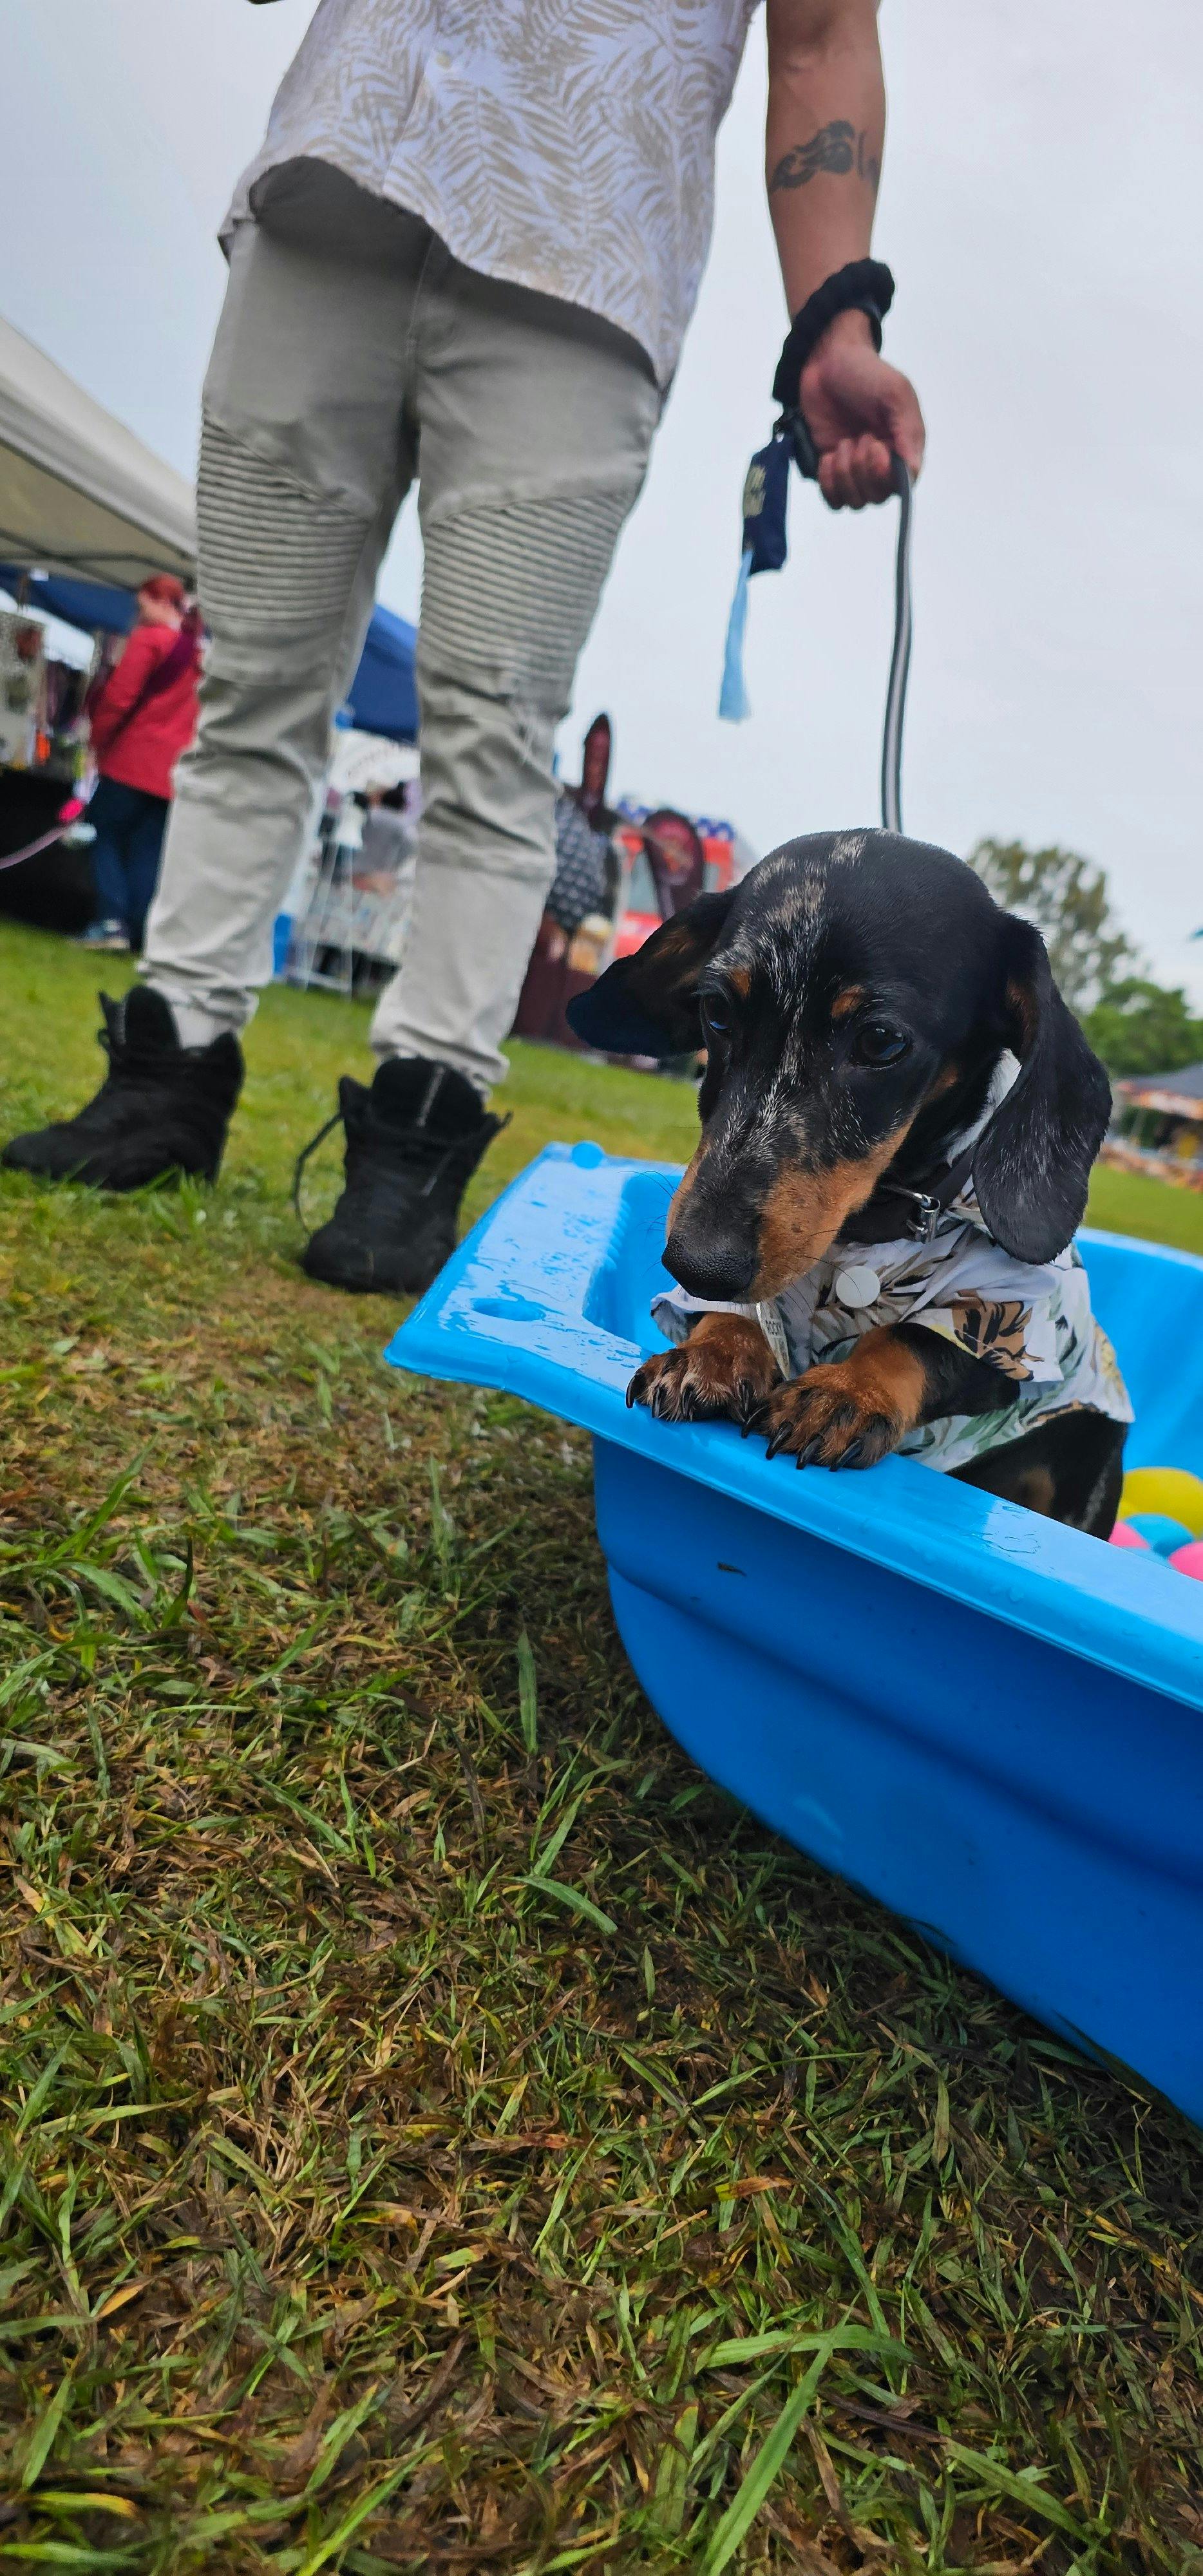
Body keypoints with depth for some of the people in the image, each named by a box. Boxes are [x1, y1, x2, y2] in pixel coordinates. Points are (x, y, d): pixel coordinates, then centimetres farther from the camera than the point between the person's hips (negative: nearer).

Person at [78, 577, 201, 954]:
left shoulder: (150, 640, -6)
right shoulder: (201, 653, 16)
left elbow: (118, 697, -11)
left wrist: (98, 739, 1)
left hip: (132, 759, -6)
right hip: (172, 770, 6)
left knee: (108, 838, 2)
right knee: (148, 852, 6)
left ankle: (112, 921, -9)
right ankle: (142, 932, -1)